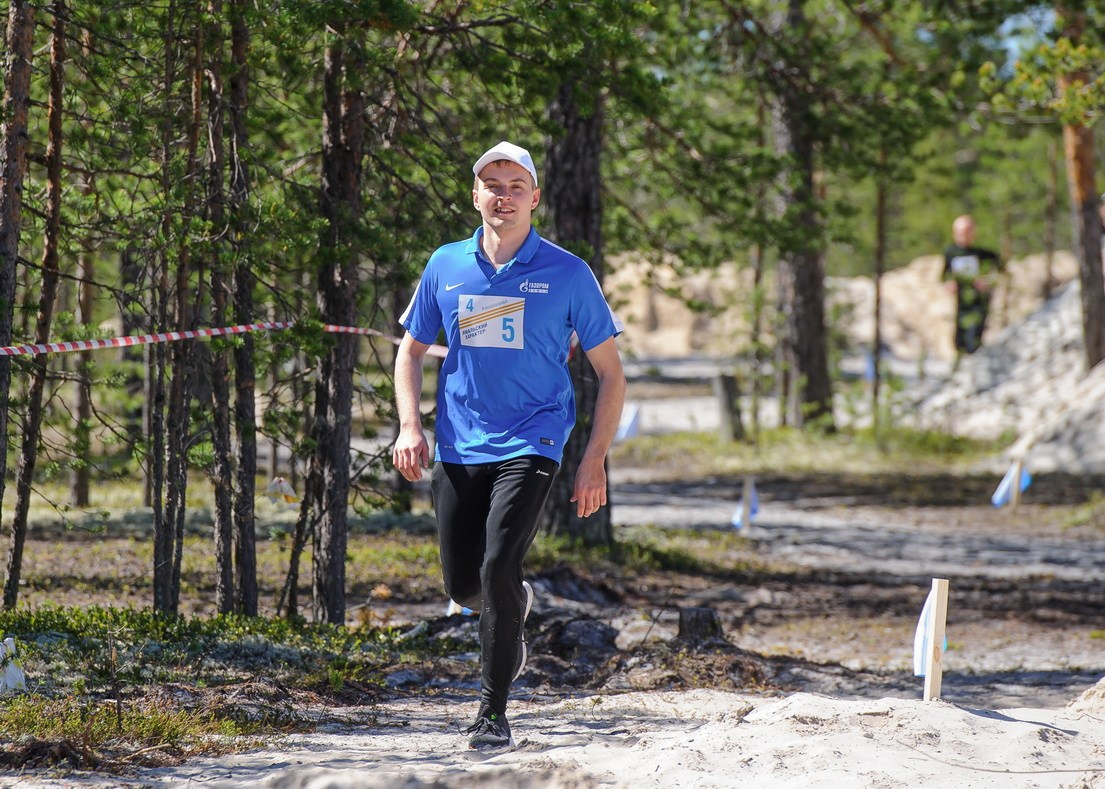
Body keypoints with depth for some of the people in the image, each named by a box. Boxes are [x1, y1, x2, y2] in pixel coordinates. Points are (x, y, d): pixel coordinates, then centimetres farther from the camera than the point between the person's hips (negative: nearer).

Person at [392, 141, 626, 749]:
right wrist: (409, 427, 1)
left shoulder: (567, 274, -2)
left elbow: (610, 372, 2)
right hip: (459, 448, 4)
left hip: (531, 444, -3)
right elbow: (411, 350, 17)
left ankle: (493, 711, -9)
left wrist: (594, 461, -5)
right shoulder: (446, 267, 6)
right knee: (463, 586, 5)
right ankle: (514, 608, 42)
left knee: (498, 567, -20)